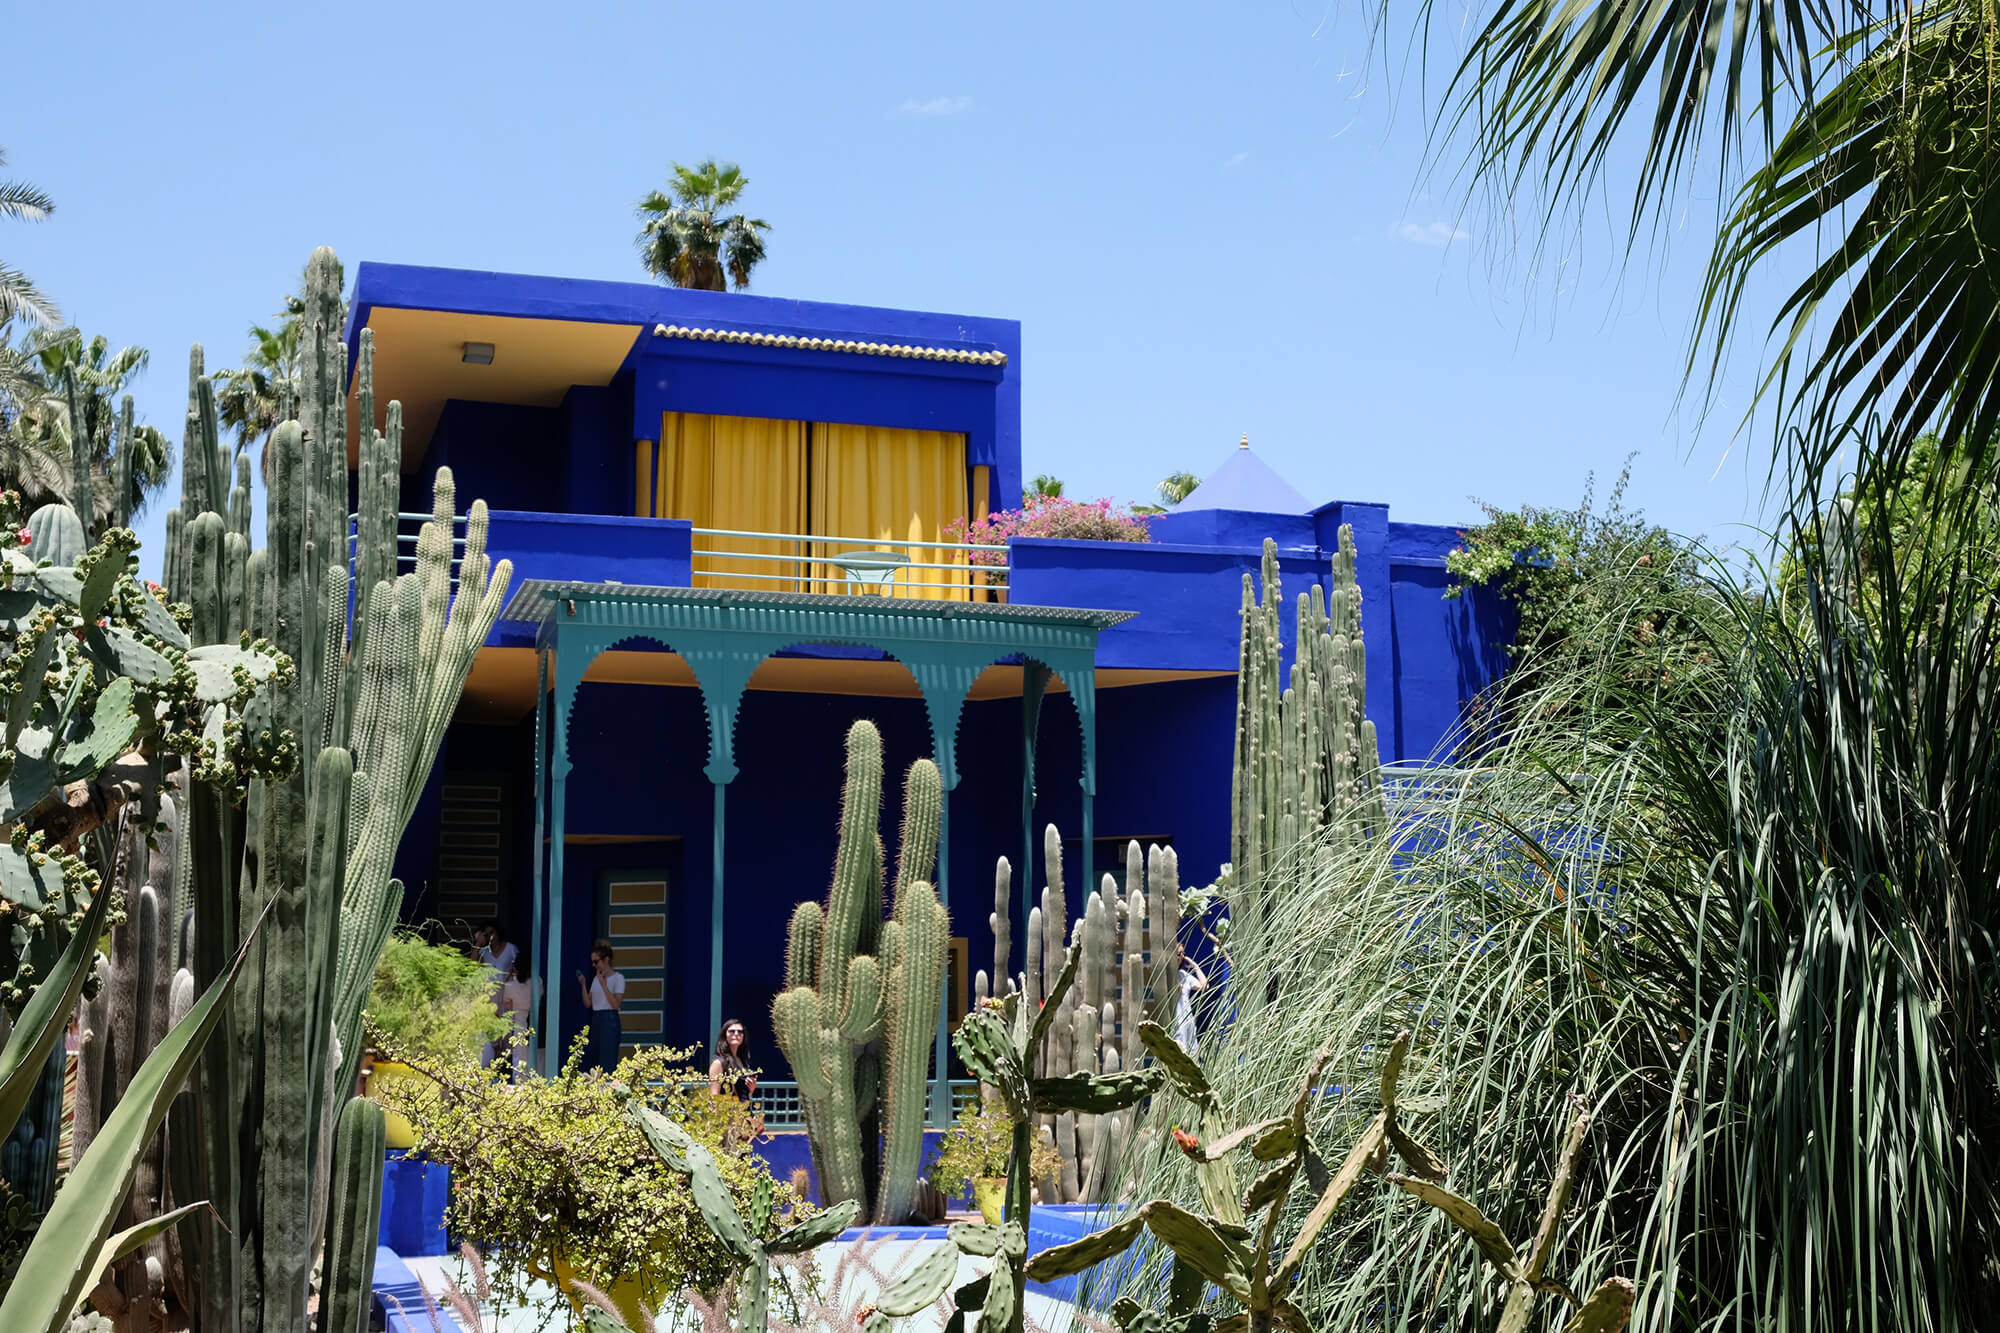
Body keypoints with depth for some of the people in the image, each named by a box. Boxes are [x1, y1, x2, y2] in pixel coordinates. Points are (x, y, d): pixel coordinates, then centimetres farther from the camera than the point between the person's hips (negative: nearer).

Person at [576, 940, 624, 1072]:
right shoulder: (596, 978, 15)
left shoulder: (618, 978, -5)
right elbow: (588, 1003, 12)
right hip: (595, 1021, 7)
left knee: (607, 1062, -8)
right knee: (590, 1060, 7)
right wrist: (583, 984, -1)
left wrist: (603, 984, -18)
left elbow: (616, 1004, -14)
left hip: (610, 1021, -7)